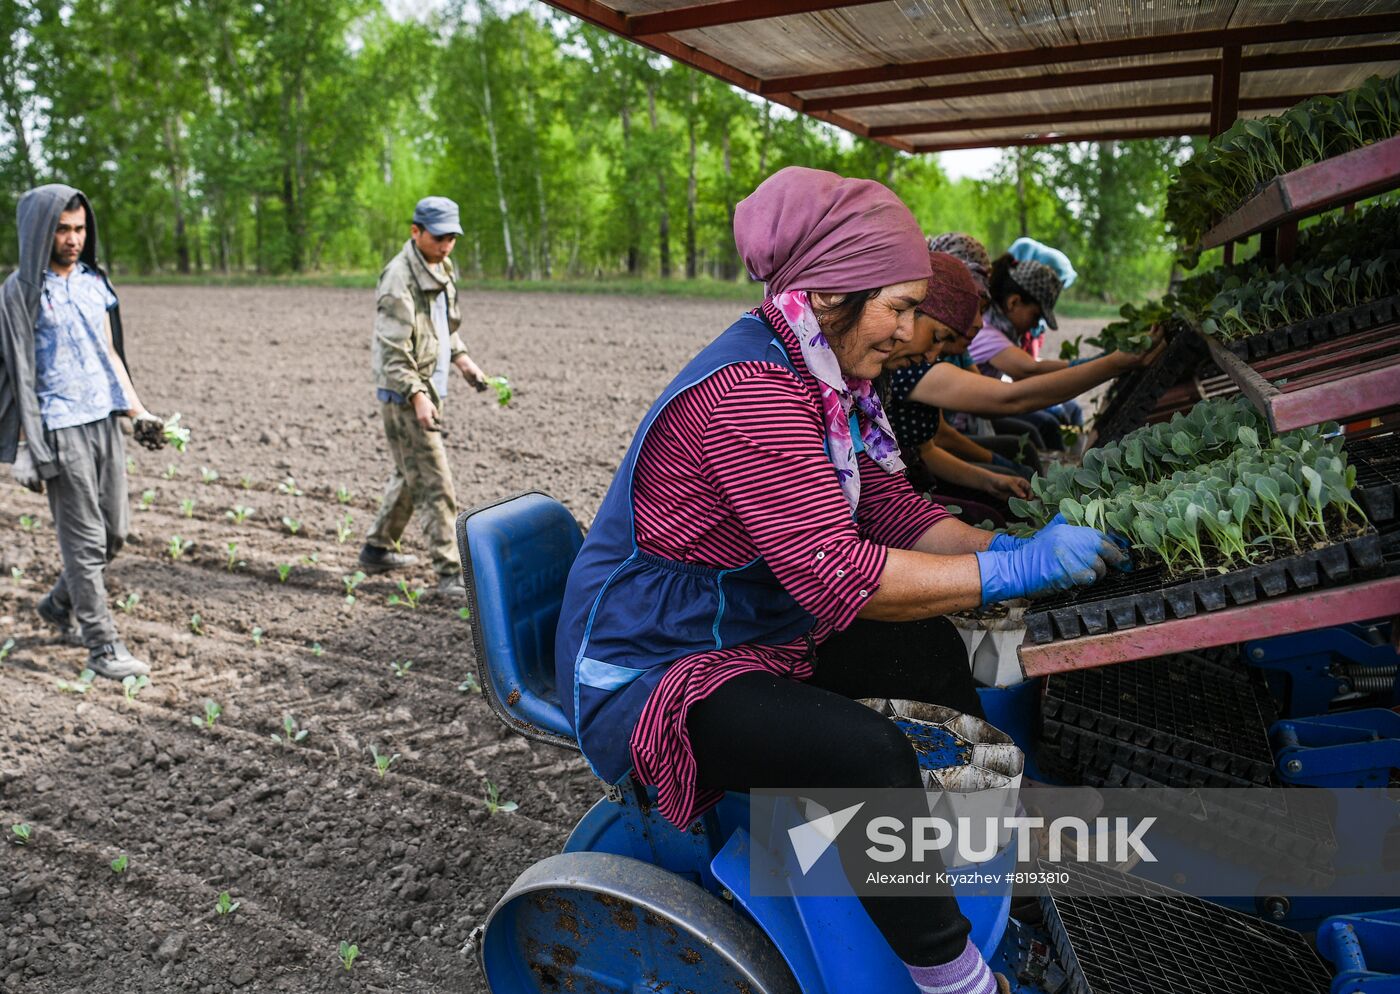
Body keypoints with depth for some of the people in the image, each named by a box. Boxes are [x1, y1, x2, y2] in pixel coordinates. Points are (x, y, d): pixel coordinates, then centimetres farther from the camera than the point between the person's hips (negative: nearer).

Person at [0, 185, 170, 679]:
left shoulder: (95, 281, 11)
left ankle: (59, 605, 36)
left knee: (114, 531, 12)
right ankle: (102, 647, 7)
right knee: (85, 540, -1)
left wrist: (138, 412, 10)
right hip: (60, 431, -6)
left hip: (105, 422, 6)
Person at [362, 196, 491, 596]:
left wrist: (461, 357, 13)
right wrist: (417, 396, -29)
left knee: (410, 474, 20)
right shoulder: (399, 279, -19)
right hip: (405, 392, -10)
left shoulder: (442, 268, 10)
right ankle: (450, 574, -4)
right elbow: (392, 350, -22)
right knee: (434, 485, -9)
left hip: (430, 386, 10)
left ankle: (378, 549, 34)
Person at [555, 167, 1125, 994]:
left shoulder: (818, 380, 5)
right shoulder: (750, 391, -28)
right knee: (867, 753, -29)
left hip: (758, 631, 10)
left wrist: (1013, 547, -6)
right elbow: (838, 575, -33)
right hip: (653, 671, -10)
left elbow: (893, 510, 8)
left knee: (932, 647, 15)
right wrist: (1019, 570, -26)